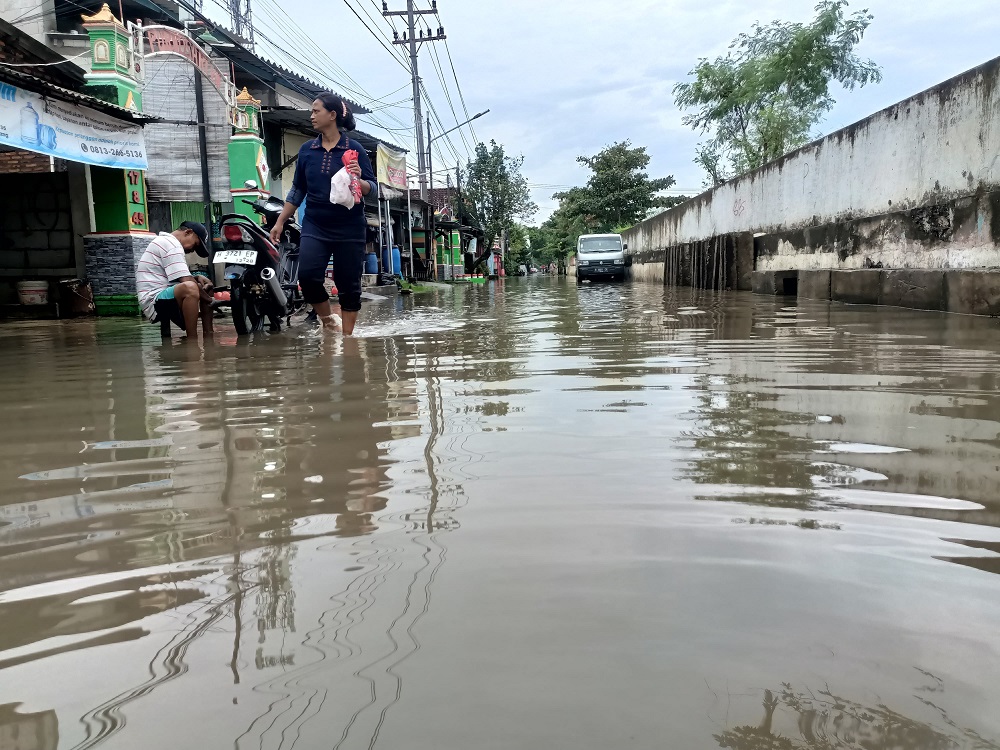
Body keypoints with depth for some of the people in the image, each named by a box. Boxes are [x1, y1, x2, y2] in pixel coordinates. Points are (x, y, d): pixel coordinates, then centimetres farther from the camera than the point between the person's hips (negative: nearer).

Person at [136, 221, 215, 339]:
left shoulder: (165, 242, 22)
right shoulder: (172, 245, -12)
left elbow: (181, 278, 25)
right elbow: (187, 281, -21)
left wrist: (198, 277, 6)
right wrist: (210, 300, -11)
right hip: (154, 301, -11)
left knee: (206, 288, 18)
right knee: (190, 288, -37)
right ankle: (192, 342, -33)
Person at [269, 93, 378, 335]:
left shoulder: (354, 149, -3)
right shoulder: (306, 149, 8)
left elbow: (372, 188, -5)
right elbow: (298, 189, 14)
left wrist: (358, 180, -26)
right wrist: (280, 222, 13)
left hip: (349, 228, -2)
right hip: (315, 226, 3)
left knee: (348, 285, 2)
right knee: (307, 276, -16)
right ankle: (328, 320, 9)